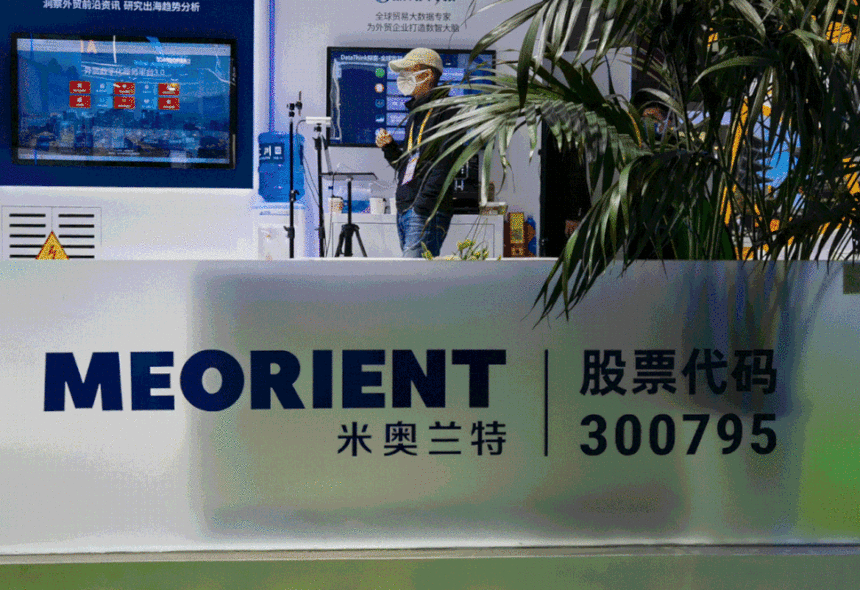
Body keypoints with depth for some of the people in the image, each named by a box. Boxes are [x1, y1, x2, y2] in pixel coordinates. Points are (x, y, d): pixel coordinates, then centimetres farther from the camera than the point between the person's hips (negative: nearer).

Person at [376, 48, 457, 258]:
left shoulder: (445, 111, -6)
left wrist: (422, 205, -21)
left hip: (428, 212, -9)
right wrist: (389, 147, 8)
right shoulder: (415, 114, 22)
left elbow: (444, 164, -16)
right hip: (404, 210, 9)